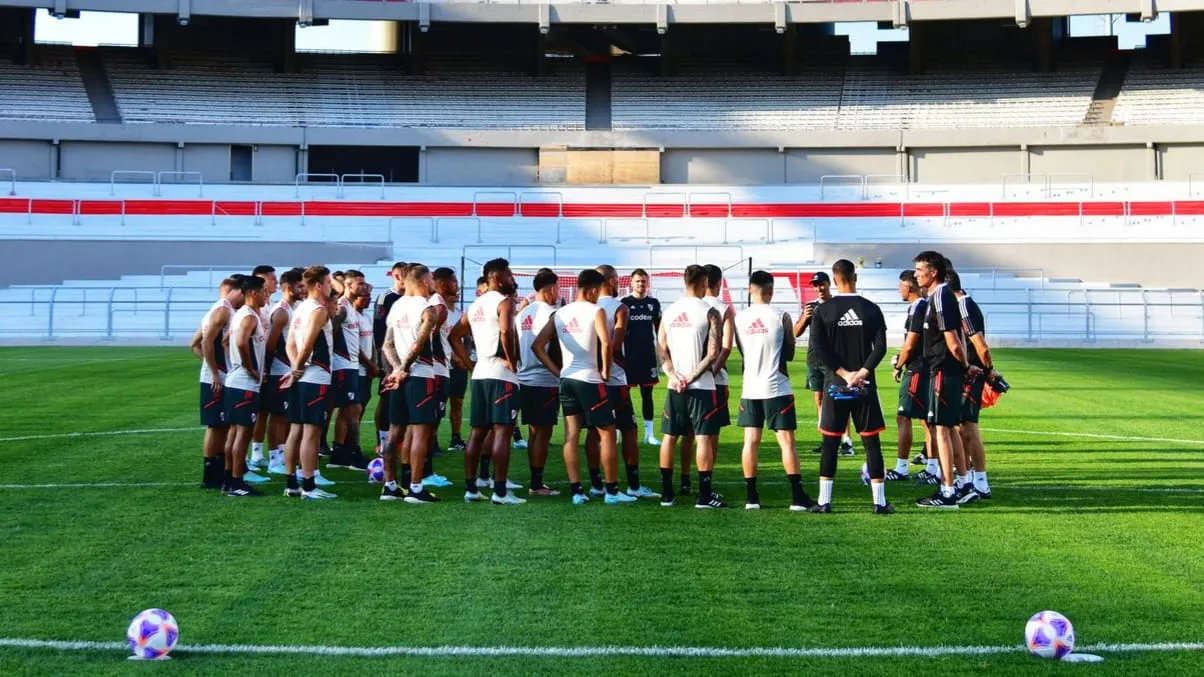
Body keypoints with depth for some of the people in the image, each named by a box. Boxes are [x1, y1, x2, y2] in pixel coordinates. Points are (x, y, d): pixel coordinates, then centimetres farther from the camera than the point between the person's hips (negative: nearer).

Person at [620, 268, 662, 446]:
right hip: (628, 355, -3)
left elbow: (658, 330, 13)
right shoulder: (624, 303, -1)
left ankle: (649, 433, 12)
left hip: (648, 355, 3)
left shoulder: (653, 303, 7)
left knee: (647, 393, 7)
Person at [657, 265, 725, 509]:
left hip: (674, 387, 5)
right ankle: (704, 495, -2)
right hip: (701, 386, -4)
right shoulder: (710, 312, -7)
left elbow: (661, 349, 5)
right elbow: (713, 354, -14)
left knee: (669, 437, 10)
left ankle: (666, 493, 13)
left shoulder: (669, 312, 7)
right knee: (703, 438, -1)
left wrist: (674, 375, -4)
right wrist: (692, 377, -10)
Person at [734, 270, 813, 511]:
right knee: (786, 441, 1)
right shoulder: (781, 317, -7)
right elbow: (790, 353, 4)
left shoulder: (738, 318, 0)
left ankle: (752, 496, 9)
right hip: (776, 388, -3)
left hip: (750, 389, 3)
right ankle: (798, 497, 1)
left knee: (751, 441, 8)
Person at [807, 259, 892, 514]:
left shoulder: (823, 310, -2)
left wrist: (844, 373, -8)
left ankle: (824, 501, 4)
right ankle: (880, 501, 4)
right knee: (872, 442, 4)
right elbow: (880, 347, -6)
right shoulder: (871, 309, 1)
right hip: (865, 387, 0)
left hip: (834, 385, 0)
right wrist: (861, 373, -9)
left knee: (830, 443, 5)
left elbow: (819, 347, -9)